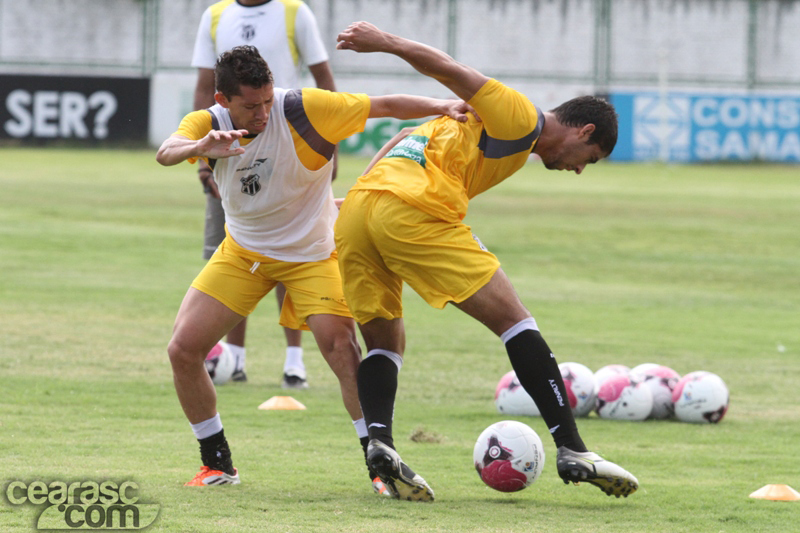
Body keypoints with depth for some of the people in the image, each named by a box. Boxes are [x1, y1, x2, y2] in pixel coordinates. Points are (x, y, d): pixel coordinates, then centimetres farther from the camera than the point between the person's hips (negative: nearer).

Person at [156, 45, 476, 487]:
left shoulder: (303, 110, -23)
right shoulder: (208, 123, -15)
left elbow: (384, 106, -19)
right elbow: (165, 153, -36)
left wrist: (442, 107, -32)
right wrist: (200, 148, -58)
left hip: (311, 253, -3)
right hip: (241, 252, 4)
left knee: (340, 347, -23)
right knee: (182, 350, -6)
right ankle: (217, 464, 11)